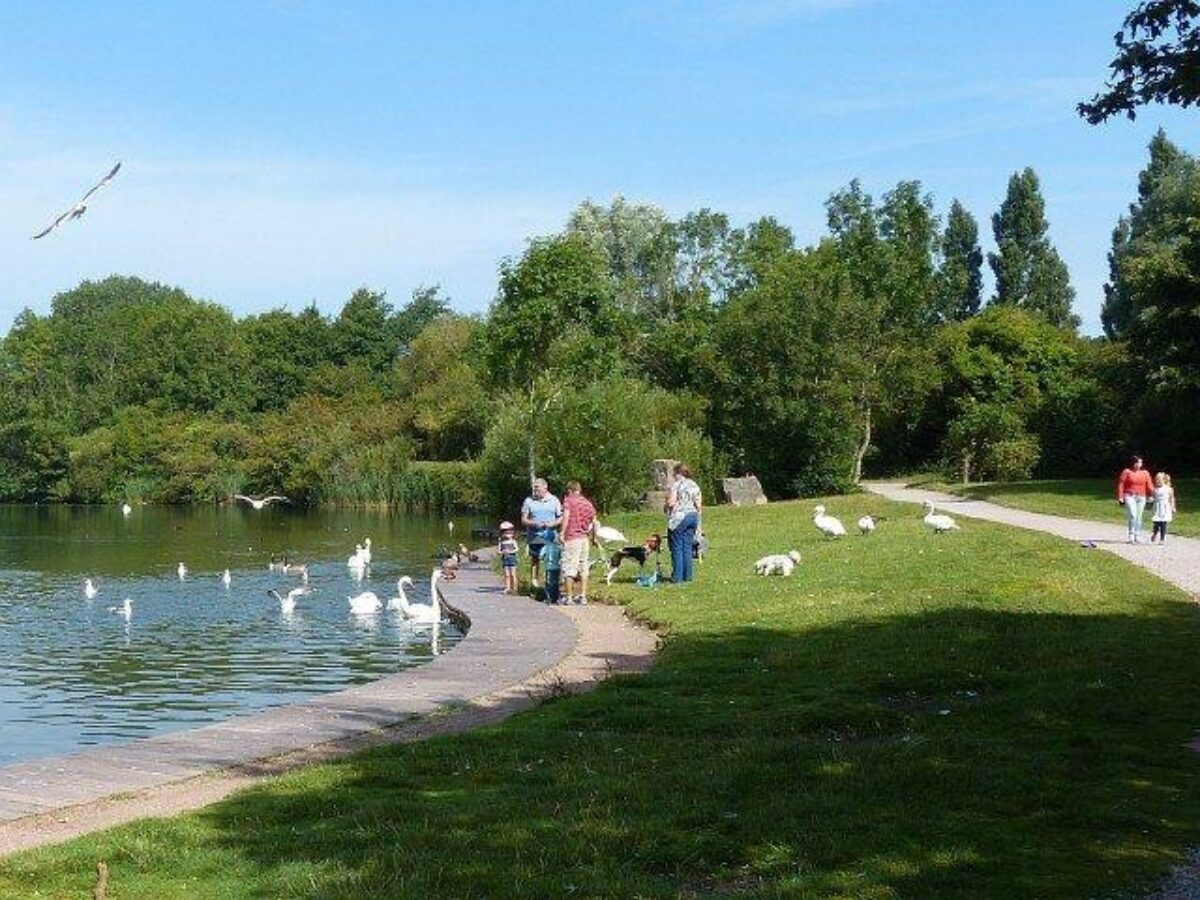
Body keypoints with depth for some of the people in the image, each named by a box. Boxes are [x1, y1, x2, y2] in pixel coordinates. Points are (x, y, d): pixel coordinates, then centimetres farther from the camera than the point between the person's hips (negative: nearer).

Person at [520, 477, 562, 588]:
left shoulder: (554, 500, 8)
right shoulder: (529, 501, 6)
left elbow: (561, 518, 9)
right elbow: (523, 520, 4)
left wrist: (552, 524, -11)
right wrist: (534, 524, -14)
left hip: (550, 537, 0)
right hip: (535, 537, 0)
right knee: (535, 560, 2)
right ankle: (534, 581, 8)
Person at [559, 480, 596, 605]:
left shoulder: (568, 500, -3)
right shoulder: (587, 502, 12)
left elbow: (566, 516, -18)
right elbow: (594, 521, 12)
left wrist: (562, 533, -18)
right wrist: (591, 536, 22)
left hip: (571, 538, -6)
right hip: (584, 538, 6)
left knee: (569, 569, -2)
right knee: (583, 568, 12)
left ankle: (569, 597, -2)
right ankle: (583, 597, 12)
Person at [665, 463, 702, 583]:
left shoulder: (676, 484, -9)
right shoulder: (694, 485, 12)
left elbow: (671, 502, -16)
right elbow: (698, 505, 11)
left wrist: (666, 506, 6)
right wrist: (697, 522, 16)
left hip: (679, 518, -7)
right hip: (692, 516, 7)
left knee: (677, 548, -2)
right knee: (687, 547, 10)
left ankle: (677, 576, -2)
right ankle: (687, 575, 10)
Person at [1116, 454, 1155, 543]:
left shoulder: (1145, 473, 10)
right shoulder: (1126, 472, -1)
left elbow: (1149, 485, 6)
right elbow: (1121, 485, -2)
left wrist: (1152, 494, -9)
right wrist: (1120, 497, -7)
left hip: (1141, 497, 4)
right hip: (1130, 496, -4)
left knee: (1138, 517, 7)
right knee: (1133, 515, -17)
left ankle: (1137, 536, 13)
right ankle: (1131, 535, -11)